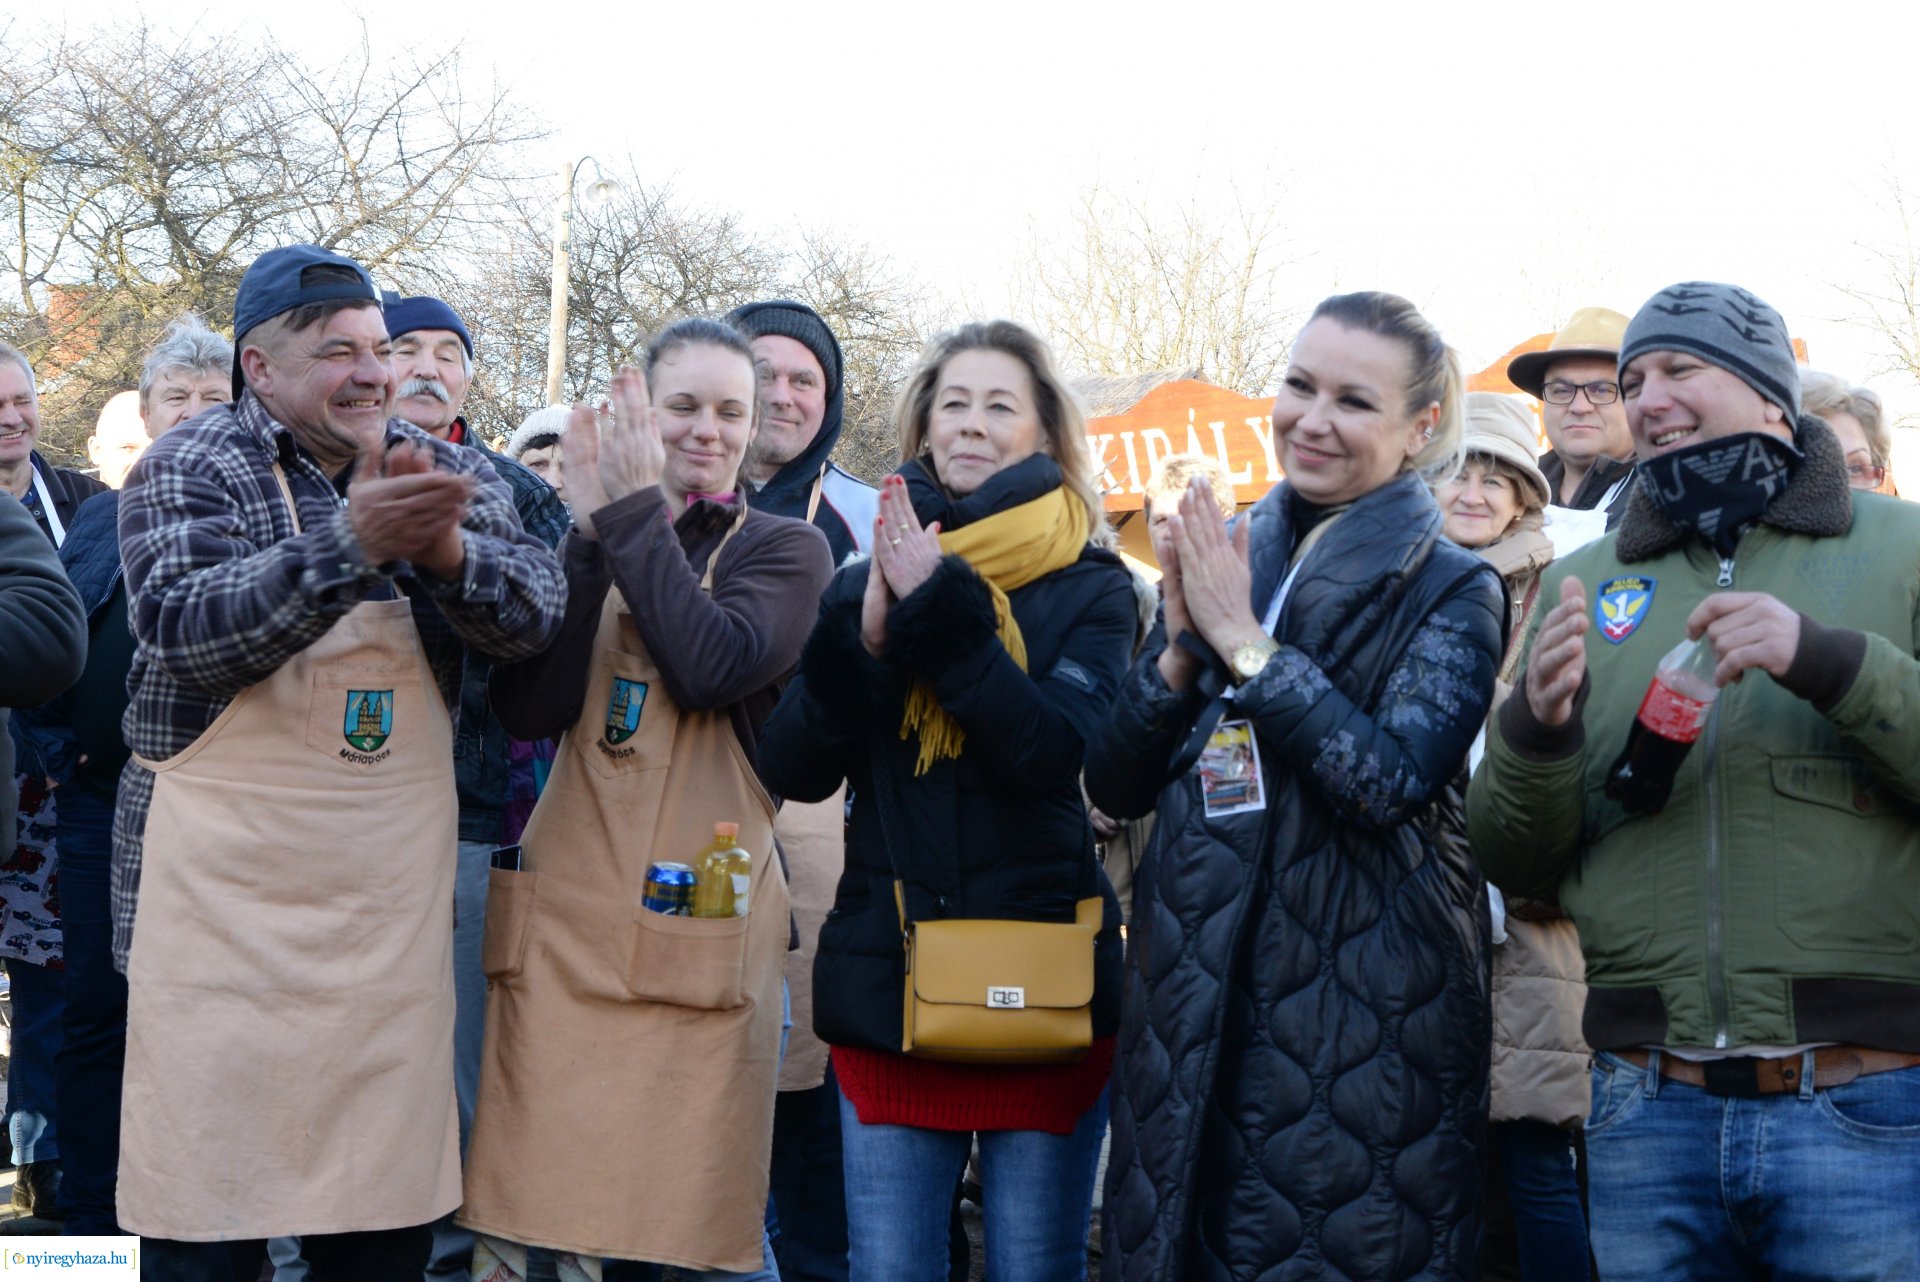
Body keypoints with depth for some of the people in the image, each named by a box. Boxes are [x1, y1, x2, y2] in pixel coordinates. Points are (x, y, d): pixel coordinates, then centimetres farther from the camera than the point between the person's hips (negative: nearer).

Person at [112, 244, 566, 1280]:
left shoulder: (436, 472, 9)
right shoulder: (189, 468, -3)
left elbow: (535, 612, -2)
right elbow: (185, 629, -19)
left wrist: (443, 546, -23)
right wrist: (351, 542, -28)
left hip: (392, 910, 4)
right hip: (226, 898, -4)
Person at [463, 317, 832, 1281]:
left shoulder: (784, 550, 6)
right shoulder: (588, 544, 14)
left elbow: (710, 667, -16)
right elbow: (527, 708, -3)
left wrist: (637, 512, -11)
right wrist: (591, 530, -8)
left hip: (700, 932, -3)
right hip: (565, 921, 3)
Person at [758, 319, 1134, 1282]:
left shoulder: (1088, 588, 3)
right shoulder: (867, 583, 10)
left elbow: (1058, 749, -15)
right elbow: (794, 769, 0)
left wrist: (940, 613, -19)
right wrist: (868, 637, -15)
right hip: (887, 981, 2)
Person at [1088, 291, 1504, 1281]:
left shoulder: (1452, 590, -4)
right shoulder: (1224, 558, 9)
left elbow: (1393, 780, -20)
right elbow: (1115, 786, 7)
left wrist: (1246, 642, -17)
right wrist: (1182, 646, -9)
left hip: (1364, 1036, -5)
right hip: (1190, 1011, 5)